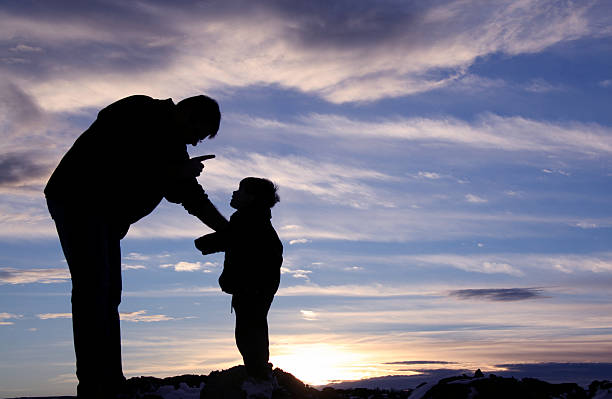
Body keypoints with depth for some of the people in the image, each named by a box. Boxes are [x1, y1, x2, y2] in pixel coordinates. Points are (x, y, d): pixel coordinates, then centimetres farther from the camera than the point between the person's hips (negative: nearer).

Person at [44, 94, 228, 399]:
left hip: (104, 214, 9)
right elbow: (114, 161, -24)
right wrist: (172, 172, -18)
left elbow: (194, 198, 14)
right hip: (76, 199, -9)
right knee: (93, 286, -17)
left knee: (109, 293, 2)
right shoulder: (138, 114, -12)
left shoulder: (172, 146, 12)